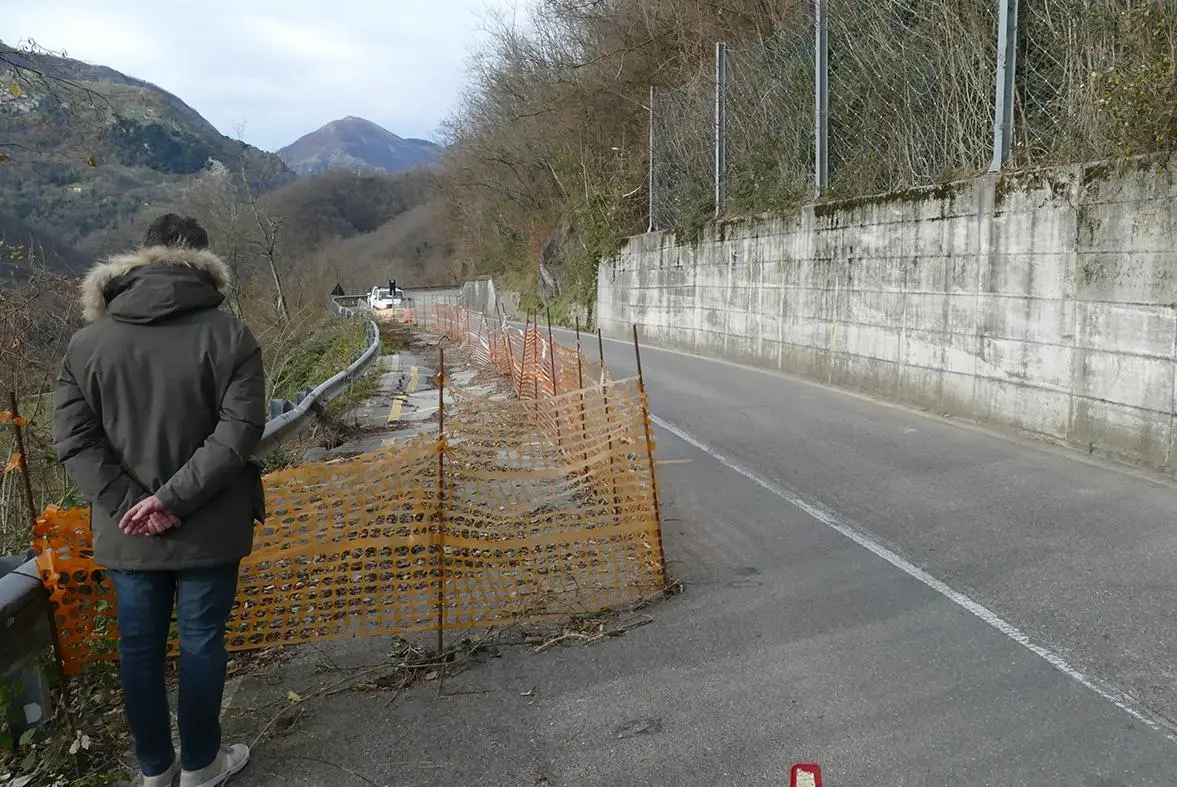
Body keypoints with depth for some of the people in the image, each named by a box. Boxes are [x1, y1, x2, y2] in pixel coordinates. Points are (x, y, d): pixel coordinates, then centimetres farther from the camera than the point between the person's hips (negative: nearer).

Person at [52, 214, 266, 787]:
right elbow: (238, 431, -18)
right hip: (207, 529, -2)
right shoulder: (227, 334, -11)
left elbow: (72, 439, -6)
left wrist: (128, 503, -10)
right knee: (201, 642, 12)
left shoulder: (88, 340, -1)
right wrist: (174, 498, -16)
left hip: (126, 534, 3)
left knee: (139, 647, 16)